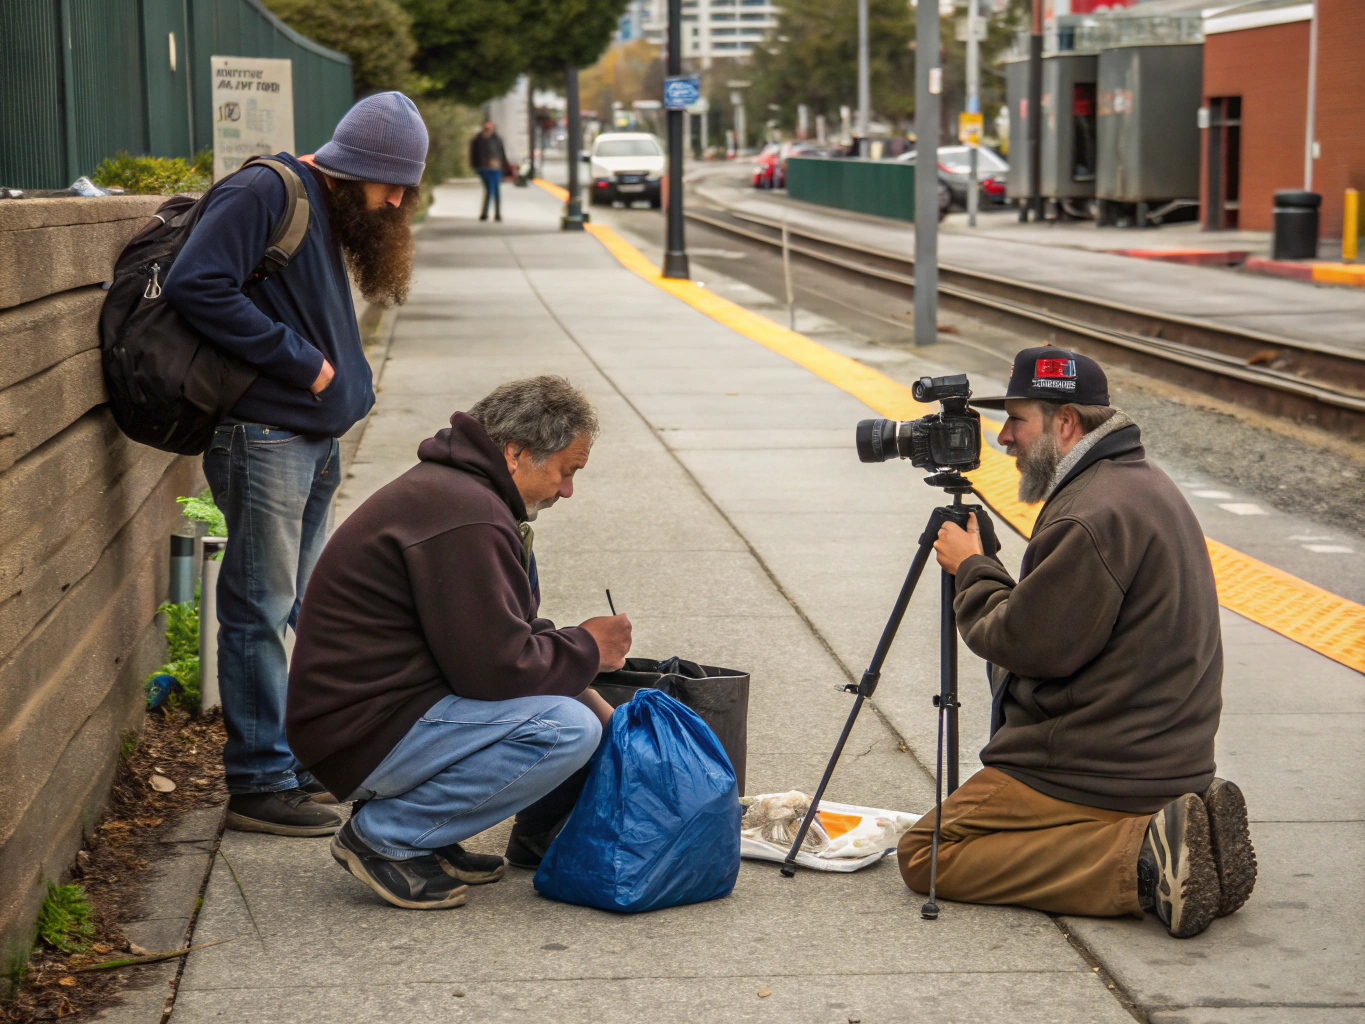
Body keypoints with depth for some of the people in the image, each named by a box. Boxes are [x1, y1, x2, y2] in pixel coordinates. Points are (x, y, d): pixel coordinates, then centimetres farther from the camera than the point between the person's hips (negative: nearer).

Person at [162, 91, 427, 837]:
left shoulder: (331, 212, 18)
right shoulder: (264, 194, -12)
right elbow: (195, 285, -23)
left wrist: (346, 384, 6)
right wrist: (300, 360, -18)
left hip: (313, 437, 9)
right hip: (263, 435, -9)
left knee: (292, 606, 15)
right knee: (259, 609, -4)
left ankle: (295, 760, 23)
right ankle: (261, 783, 2)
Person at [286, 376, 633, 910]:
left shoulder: (452, 488, 14)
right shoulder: (464, 517, -21)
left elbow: (497, 634, 21)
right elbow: (495, 666, -24)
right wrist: (586, 649, -7)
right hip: (365, 736, -11)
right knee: (567, 729, -23)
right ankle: (387, 837, -13)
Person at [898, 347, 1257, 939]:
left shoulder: (1093, 516, -21)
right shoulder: (1146, 485, 13)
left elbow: (1026, 643, -19)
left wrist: (971, 570, -4)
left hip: (1092, 771, -10)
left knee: (925, 857, -7)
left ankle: (1140, 859, -19)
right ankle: (1166, 833, 4)